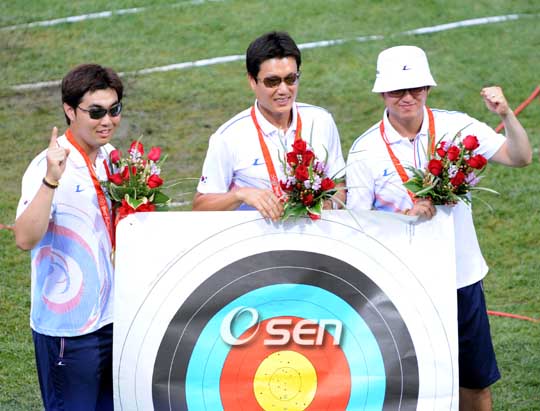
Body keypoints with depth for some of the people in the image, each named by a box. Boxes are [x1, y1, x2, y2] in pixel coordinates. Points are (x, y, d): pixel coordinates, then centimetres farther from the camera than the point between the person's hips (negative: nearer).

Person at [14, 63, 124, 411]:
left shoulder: (111, 158, 6)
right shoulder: (48, 166, -16)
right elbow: (25, 238, -29)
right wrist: (51, 181, -38)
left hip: (114, 317, 7)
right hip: (68, 326, -7)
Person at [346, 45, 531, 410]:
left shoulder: (456, 127, -4)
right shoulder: (366, 151, -8)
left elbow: (520, 157, -9)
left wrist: (506, 114, -26)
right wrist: (407, 215, -22)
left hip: (462, 276, 2)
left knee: (476, 380, 14)